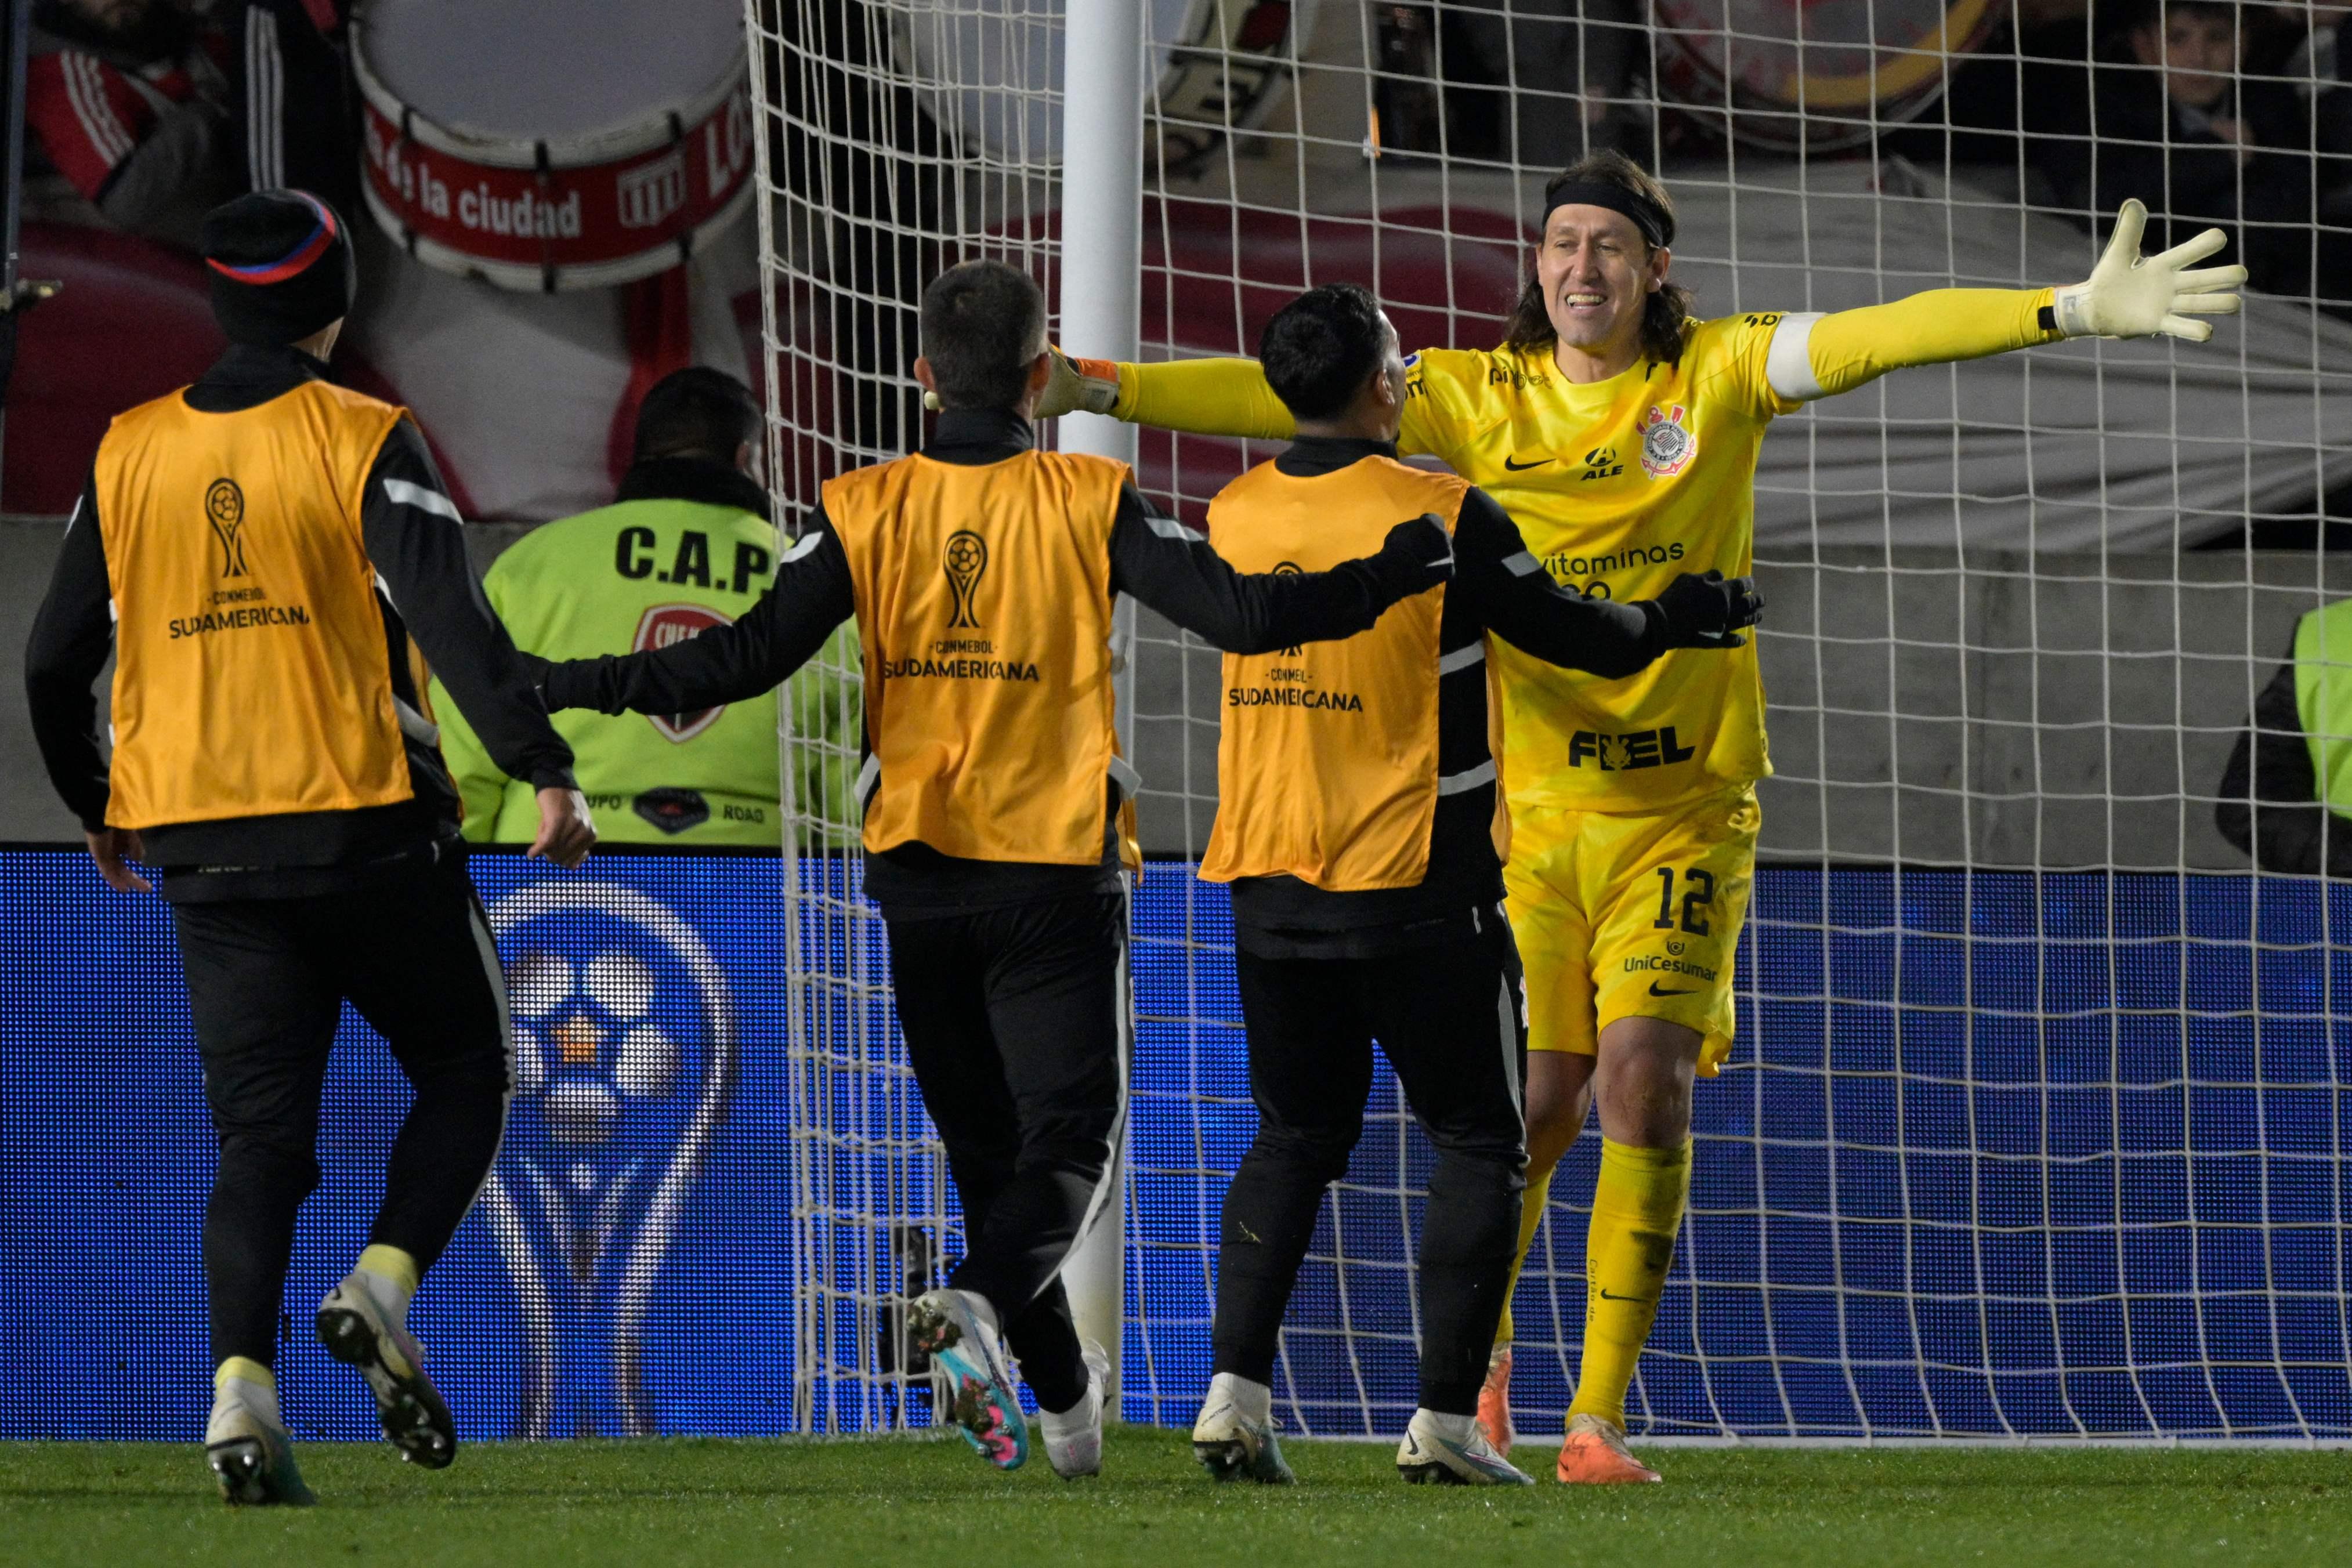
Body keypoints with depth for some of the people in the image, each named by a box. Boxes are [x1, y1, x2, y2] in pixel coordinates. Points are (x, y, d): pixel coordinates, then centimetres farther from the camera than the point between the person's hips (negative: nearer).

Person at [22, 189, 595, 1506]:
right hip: (371, 829, -4)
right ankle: (383, 1288, -9)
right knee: (465, 1072, 14)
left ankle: (243, 1386, -15)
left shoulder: (129, 453, 8)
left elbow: (55, 658, 12)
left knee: (259, 1133, 4)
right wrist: (546, 769, -19)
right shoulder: (363, 441, -5)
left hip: (203, 850, 4)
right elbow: (449, 617, -17)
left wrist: (95, 805, 27)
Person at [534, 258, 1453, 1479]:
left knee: (986, 1145, 14)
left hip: (918, 876, 3)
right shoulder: (1086, 504, -6)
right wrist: (1402, 570, -1)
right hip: (1055, 875, -3)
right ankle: (979, 1304, -31)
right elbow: (1239, 613, -10)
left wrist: (576, 686, 6)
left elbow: (746, 659, -5)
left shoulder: (863, 510, -1)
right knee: (1069, 1143, -2)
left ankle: (1063, 1404, 18)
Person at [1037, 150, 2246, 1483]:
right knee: (1533, 1100, 0)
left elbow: (1884, 335, -13)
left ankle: (1599, 1418, -5)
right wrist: (1094, 387, -6)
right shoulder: (1483, 398, 3)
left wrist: (2073, 312, -25)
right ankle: (1480, 1351, 29)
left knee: (1645, 1082, -13)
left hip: (1684, 807, -1)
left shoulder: (1720, 374, -1)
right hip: (1527, 806, 1)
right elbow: (1287, 399, 1)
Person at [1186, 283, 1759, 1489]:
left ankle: (1234, 1390, 3)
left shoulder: (1234, 517, 2)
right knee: (1477, 1141, 7)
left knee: (1292, 1137, 16)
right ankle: (1444, 1418, 0)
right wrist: (1674, 620, 18)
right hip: (1416, 890, -5)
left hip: (1268, 885, 5)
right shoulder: (1441, 517, -13)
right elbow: (1571, 633, -4)